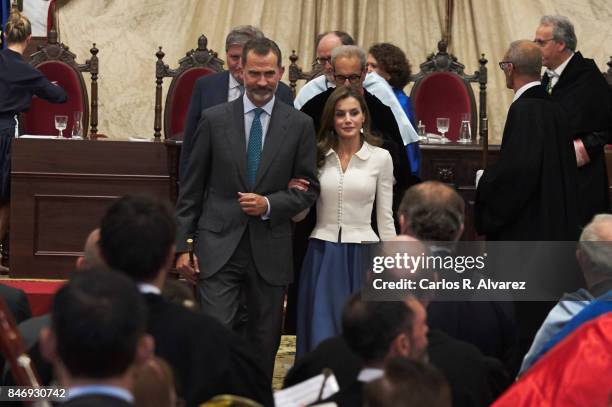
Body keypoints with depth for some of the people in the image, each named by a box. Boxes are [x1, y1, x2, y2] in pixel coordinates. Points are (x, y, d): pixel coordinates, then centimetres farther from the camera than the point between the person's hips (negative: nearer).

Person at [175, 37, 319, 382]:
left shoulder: (299, 125, 3)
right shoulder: (214, 119, 2)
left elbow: (309, 189, 6)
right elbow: (192, 188, 5)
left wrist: (269, 205, -12)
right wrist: (183, 245, 1)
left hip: (270, 250, 1)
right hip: (219, 248, -1)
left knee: (265, 343, 9)